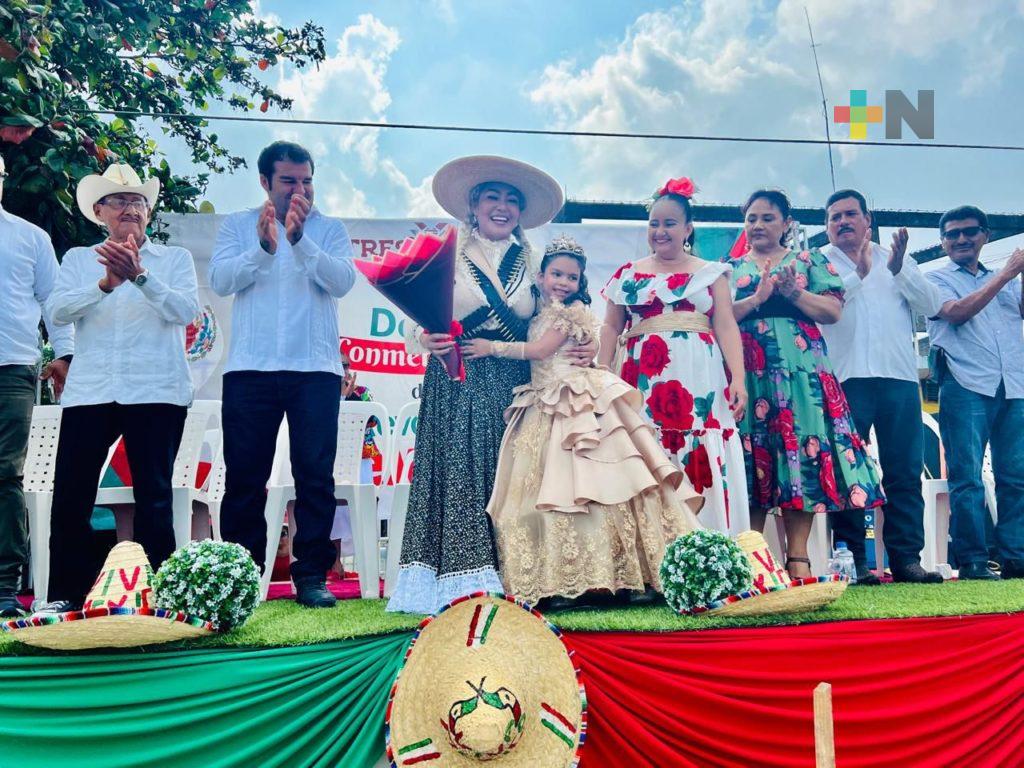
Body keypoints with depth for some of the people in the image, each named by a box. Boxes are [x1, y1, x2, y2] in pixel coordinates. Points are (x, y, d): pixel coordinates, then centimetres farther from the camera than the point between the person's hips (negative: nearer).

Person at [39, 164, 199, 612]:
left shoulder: (174, 259, 10)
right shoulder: (78, 259, 15)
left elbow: (186, 310, -6)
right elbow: (57, 310, -1)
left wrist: (140, 275, -20)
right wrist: (105, 283, -17)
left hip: (156, 391, -2)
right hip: (89, 391, 2)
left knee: (154, 498, 0)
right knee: (69, 497, 1)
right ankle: (67, 595, 13)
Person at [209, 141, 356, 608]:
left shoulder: (329, 229, 10)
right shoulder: (238, 225, 12)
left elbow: (342, 281, -7)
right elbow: (220, 281, -4)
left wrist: (299, 239, -19)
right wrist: (263, 247, -19)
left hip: (315, 369, 0)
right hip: (249, 369, 1)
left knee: (315, 476, -1)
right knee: (244, 476, 3)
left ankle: (311, 576, 5)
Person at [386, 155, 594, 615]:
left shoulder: (531, 262, 14)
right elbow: (415, 323, -1)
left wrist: (585, 346, -4)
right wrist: (426, 340, -23)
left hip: (512, 387, 3)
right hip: (456, 384, -3)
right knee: (458, 475, -7)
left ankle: (508, 584, 6)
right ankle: (461, 585, -3)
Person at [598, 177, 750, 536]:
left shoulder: (710, 273, 10)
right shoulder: (628, 274, 15)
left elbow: (726, 326, 3)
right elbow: (611, 327, 13)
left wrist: (738, 378, -9)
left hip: (699, 381, -1)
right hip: (644, 379, 1)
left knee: (704, 463, -7)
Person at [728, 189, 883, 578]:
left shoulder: (809, 261, 16)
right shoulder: (731, 267, 17)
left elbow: (832, 311, 4)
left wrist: (793, 292, -9)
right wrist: (757, 297, -10)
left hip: (800, 367, 0)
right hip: (747, 370, 0)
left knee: (801, 445, -7)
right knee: (751, 453, -5)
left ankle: (797, 556, -3)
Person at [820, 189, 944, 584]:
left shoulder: (896, 258, 20)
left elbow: (931, 304, 7)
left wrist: (899, 270, -4)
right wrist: (858, 273, -14)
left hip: (899, 376, 3)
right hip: (845, 378, -3)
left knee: (906, 471, 1)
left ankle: (906, 558, 6)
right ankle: (852, 560, 0)